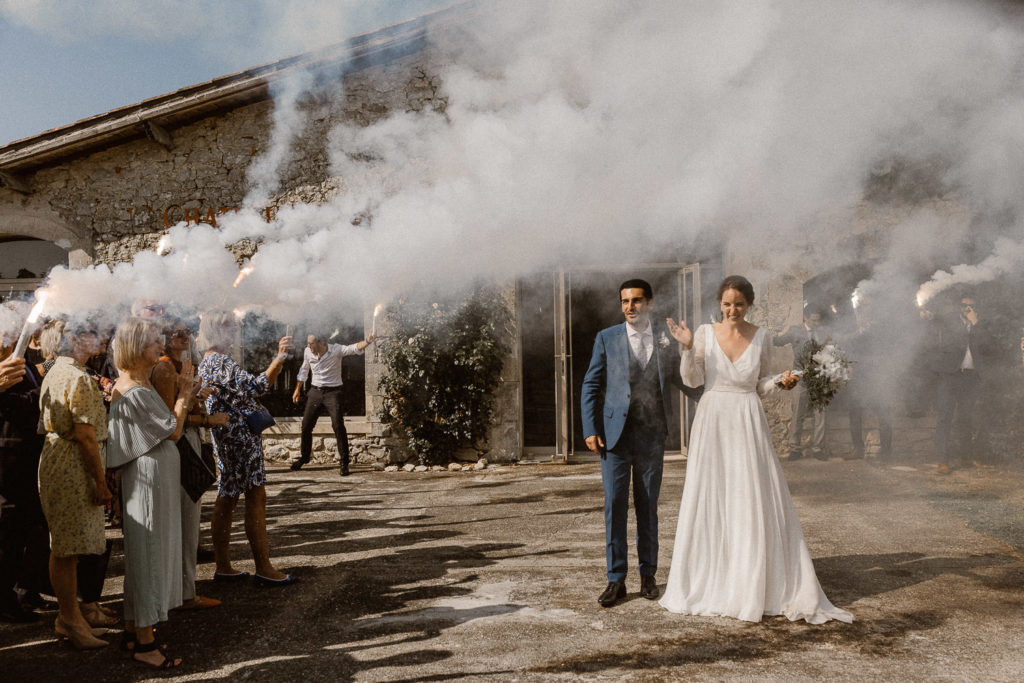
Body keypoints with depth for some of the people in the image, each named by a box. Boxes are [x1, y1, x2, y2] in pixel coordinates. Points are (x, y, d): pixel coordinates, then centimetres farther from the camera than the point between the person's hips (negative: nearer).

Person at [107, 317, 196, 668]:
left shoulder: (136, 385, 11)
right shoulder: (136, 392, -21)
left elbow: (164, 425, 14)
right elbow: (173, 430, -15)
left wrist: (183, 394, 8)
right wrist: (184, 393, -6)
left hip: (155, 478, 10)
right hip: (150, 479, -10)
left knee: (144, 554, 17)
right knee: (149, 553, -2)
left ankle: (133, 632, 28)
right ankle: (144, 643, 8)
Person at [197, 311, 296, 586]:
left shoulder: (207, 362, 16)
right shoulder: (220, 362, -17)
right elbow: (255, 386, -28)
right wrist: (280, 357, -31)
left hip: (228, 439, 11)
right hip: (240, 437, -11)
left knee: (227, 499, 12)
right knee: (256, 496, -6)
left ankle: (223, 566, 19)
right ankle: (264, 568, -2)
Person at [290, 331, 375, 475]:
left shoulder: (336, 350, -14)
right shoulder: (307, 352, -1)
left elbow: (354, 348, -28)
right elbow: (304, 370, 15)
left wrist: (367, 341, -49)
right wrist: (297, 389, 21)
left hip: (333, 392, -4)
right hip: (315, 392, 4)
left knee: (338, 426, -13)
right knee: (306, 425, 9)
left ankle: (344, 462, -3)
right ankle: (304, 456, 31)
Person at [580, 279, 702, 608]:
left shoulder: (665, 340, 6)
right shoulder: (607, 338, 4)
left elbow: (683, 380, 15)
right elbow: (591, 386, 4)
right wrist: (590, 429, -4)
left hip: (652, 434, 1)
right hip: (615, 433, -1)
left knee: (648, 506, 9)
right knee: (614, 505, -1)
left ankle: (648, 574, 23)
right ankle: (616, 579, 8)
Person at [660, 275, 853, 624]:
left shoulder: (760, 337, 4)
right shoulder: (705, 333, 0)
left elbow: (760, 384, 11)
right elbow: (692, 379, -3)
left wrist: (781, 381, -8)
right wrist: (687, 347, -17)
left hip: (749, 423, 1)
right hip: (713, 421, -1)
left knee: (756, 500, 0)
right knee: (709, 499, 3)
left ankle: (755, 586, 14)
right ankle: (709, 582, 17)